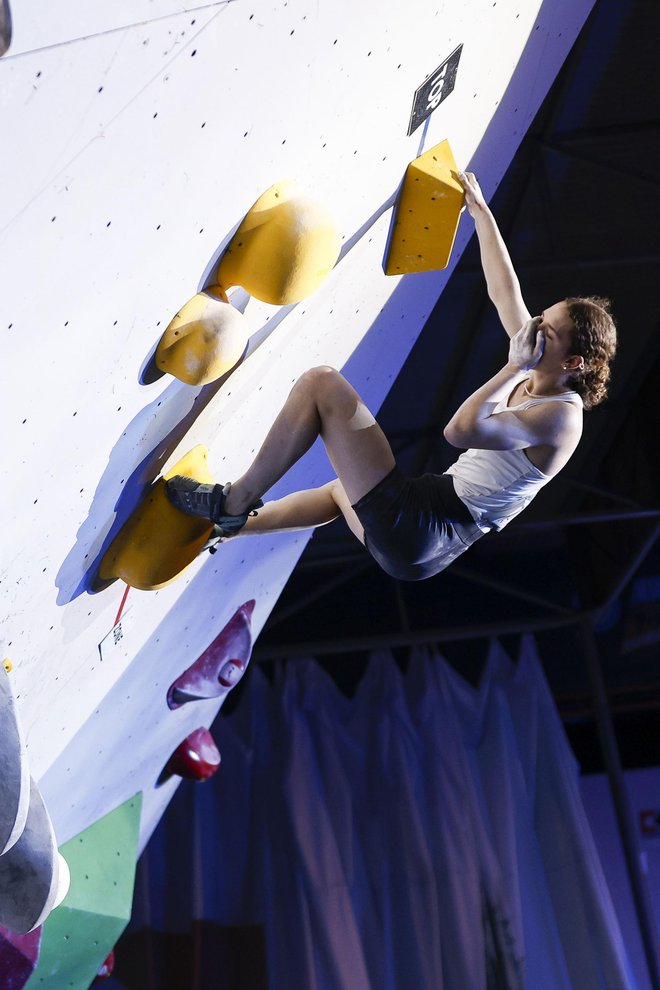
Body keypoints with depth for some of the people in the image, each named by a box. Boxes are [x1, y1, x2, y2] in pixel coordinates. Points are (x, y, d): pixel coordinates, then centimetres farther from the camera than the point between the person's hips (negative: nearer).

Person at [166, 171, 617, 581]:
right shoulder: (536, 379, 9)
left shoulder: (561, 417, -16)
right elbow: (504, 292, 19)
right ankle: (229, 525, 53)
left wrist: (517, 368, -22)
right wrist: (481, 211, 26)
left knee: (321, 382, -9)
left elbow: (461, 430, -33)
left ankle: (235, 501, 0)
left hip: (414, 527, -10)